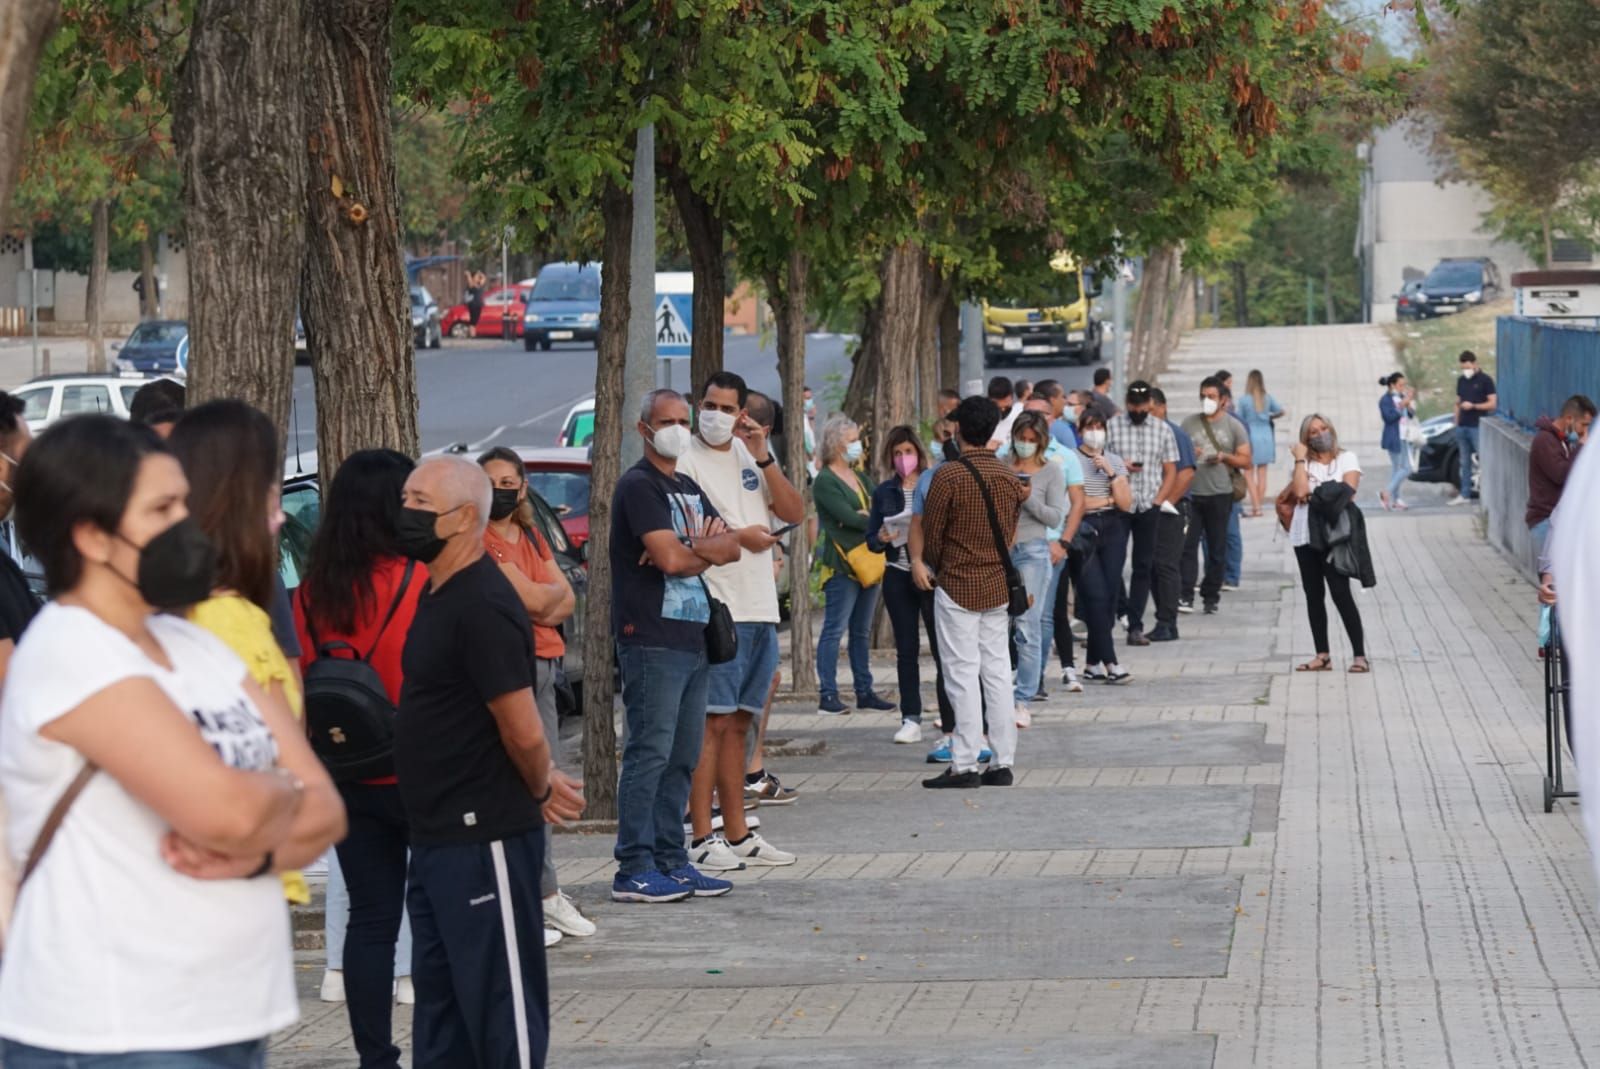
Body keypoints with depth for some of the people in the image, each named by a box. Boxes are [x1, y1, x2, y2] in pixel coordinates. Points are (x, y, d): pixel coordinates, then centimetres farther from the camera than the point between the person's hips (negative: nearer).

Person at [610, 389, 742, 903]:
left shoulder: (689, 488, 21)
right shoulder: (639, 485, -7)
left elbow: (732, 547, 12)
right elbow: (670, 558, -18)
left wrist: (690, 550, -8)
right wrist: (708, 549, 3)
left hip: (694, 638, 9)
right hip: (653, 641, -9)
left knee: (683, 758, 9)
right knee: (650, 754, -10)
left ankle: (671, 860, 14)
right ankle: (634, 870, -9)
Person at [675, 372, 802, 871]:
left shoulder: (749, 455, 14)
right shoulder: (686, 460, -7)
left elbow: (794, 513, 6)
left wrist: (764, 459, -4)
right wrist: (738, 536, -14)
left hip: (760, 610, 7)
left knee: (738, 723, 12)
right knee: (712, 722, -8)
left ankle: (737, 835, 17)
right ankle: (702, 838, -7)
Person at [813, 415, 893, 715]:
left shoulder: (860, 476, 18)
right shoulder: (825, 482, -7)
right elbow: (847, 516, -16)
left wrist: (865, 516, -14)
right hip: (842, 564, -8)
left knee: (862, 631, 12)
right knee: (834, 630, -6)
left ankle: (864, 691, 16)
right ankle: (828, 696, -5)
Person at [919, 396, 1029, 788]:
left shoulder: (948, 475, -13)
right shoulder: (1009, 478, 4)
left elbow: (931, 535, -8)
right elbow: (1011, 533, 11)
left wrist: (940, 569, 10)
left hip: (958, 586, -5)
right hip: (999, 585, 5)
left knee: (963, 674, -3)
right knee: (997, 672, 8)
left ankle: (964, 765, -4)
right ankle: (1003, 762, 9)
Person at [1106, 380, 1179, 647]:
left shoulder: (1162, 430, 10)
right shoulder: (1111, 426, 1)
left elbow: (1171, 471, 11)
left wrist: (1159, 499, -1)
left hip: (1149, 507, 3)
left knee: (1144, 567, 4)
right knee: (1113, 564, -5)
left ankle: (1135, 626, 7)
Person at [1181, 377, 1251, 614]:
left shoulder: (1233, 426, 5)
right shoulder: (1189, 423, 10)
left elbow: (1246, 461, 4)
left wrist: (1224, 456, -12)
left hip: (1220, 494, -1)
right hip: (1191, 493, 1)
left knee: (1217, 549, 4)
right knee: (1186, 546, -6)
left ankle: (1211, 596, 12)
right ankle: (1184, 595, -4)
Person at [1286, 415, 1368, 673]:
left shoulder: (1347, 459, 4)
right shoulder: (1305, 464, 10)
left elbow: (1348, 491, -9)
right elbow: (1300, 491, -7)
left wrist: (1314, 495, -10)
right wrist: (1300, 459, -2)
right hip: (1305, 535, 4)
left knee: (1341, 594, -11)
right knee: (1313, 595, 6)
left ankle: (1359, 655, -9)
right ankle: (1322, 655, 12)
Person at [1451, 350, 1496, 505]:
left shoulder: (1485, 380, -3)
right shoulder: (1461, 381, 15)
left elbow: (1493, 404, -6)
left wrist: (1473, 406, -14)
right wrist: (1456, 424, 15)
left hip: (1477, 427, -6)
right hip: (1462, 427, 6)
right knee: (1465, 463, 8)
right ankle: (1465, 494, 11)